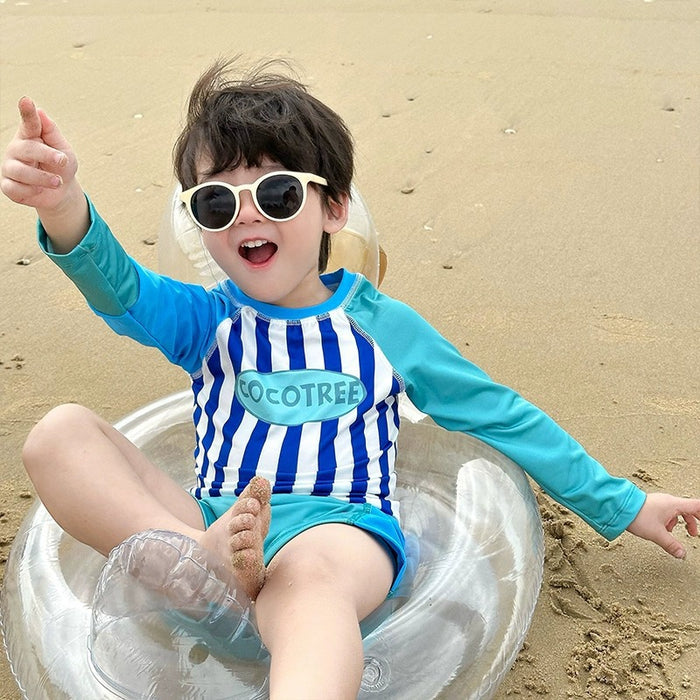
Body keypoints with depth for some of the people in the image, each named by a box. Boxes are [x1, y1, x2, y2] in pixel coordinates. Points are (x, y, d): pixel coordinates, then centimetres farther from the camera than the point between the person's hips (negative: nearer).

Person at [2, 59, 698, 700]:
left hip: (341, 528, -2)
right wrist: (64, 205, -34)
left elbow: (504, 417, 18)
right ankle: (203, 560, -32)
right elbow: (121, 291, -11)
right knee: (60, 433, -15)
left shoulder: (382, 325, 11)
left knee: (307, 573, -40)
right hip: (213, 522, 3)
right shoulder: (207, 321, 13)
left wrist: (623, 506, 20)